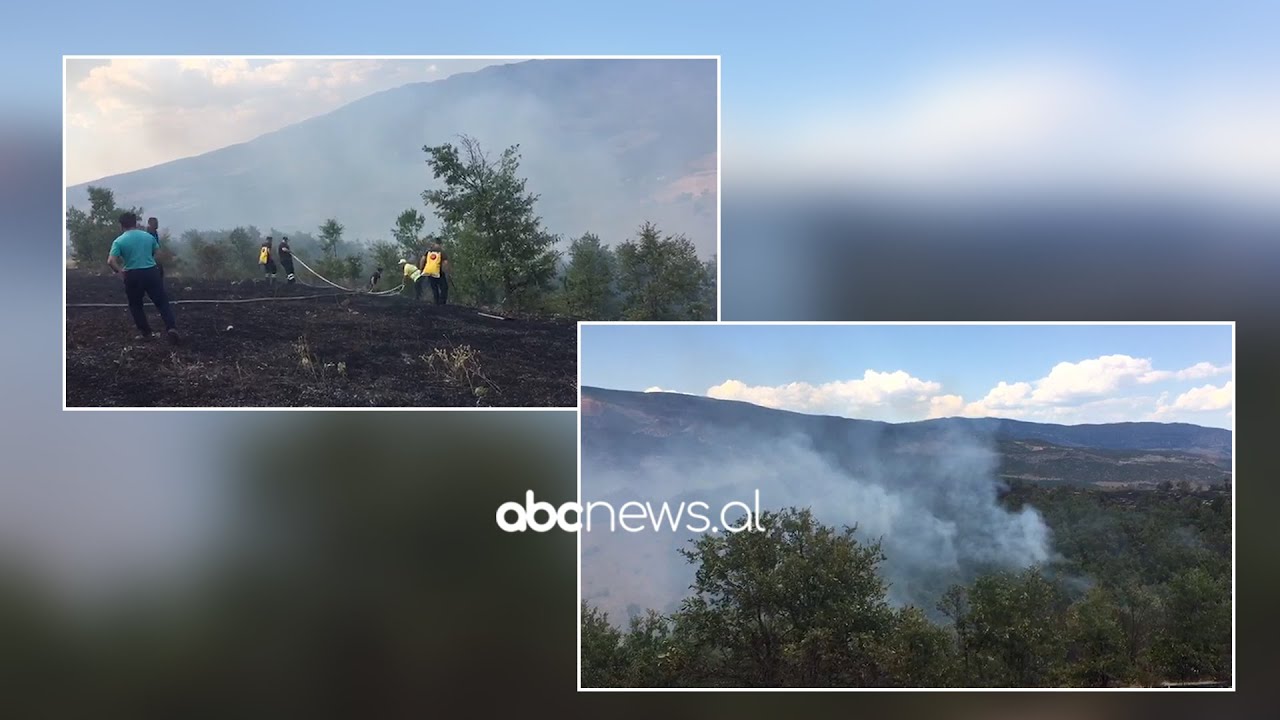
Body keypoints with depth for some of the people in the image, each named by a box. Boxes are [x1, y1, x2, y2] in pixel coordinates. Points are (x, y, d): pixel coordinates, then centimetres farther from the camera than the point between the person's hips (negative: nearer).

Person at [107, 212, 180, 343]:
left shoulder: (119, 241, -5)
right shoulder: (148, 236, 5)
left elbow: (110, 261, -15)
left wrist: (119, 270, 1)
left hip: (133, 276, -1)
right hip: (151, 272, 2)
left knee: (135, 305, 16)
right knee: (162, 302, 7)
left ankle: (146, 333, 16)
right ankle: (171, 327, -11)